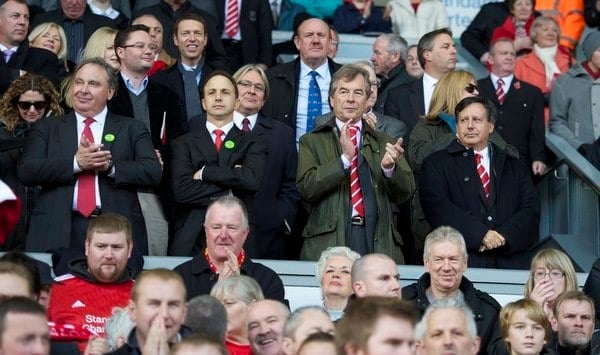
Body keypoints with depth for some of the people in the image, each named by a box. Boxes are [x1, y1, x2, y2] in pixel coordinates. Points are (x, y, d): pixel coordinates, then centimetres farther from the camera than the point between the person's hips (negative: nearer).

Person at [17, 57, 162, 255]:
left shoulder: (131, 129, 12)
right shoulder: (48, 128, 13)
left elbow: (153, 172, 0)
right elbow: (25, 171, 0)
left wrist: (110, 166, -14)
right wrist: (75, 163, -12)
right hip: (58, 230, 0)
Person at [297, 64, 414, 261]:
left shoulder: (383, 143, 18)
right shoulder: (312, 142, 12)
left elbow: (405, 193, 8)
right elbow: (307, 188, -4)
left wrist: (390, 168, -13)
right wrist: (345, 158, -14)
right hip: (328, 243, -2)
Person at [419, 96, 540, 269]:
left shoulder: (515, 167, 21)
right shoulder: (435, 164, 11)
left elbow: (531, 211, 11)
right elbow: (438, 209, -3)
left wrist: (504, 236, -8)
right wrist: (480, 234, -14)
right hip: (461, 261, -3)